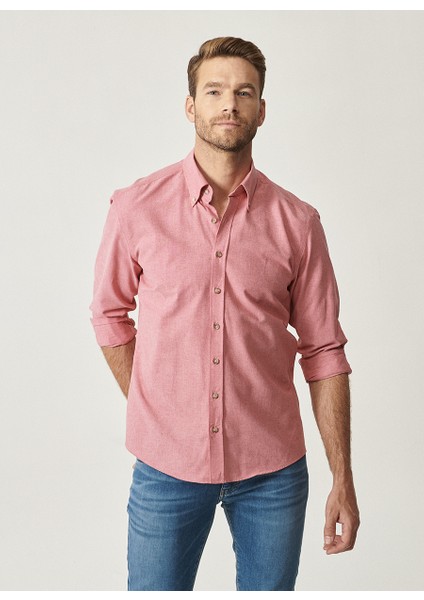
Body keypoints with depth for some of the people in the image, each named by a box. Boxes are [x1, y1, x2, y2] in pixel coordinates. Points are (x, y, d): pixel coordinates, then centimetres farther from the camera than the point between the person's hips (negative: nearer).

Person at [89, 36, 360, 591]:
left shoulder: (297, 222, -3)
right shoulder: (138, 207, -4)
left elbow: (323, 352, 0)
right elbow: (110, 312, 9)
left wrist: (342, 480, -1)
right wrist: (149, 408, 7)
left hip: (273, 472, 1)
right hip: (167, 464, 0)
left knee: (269, 588, 16)